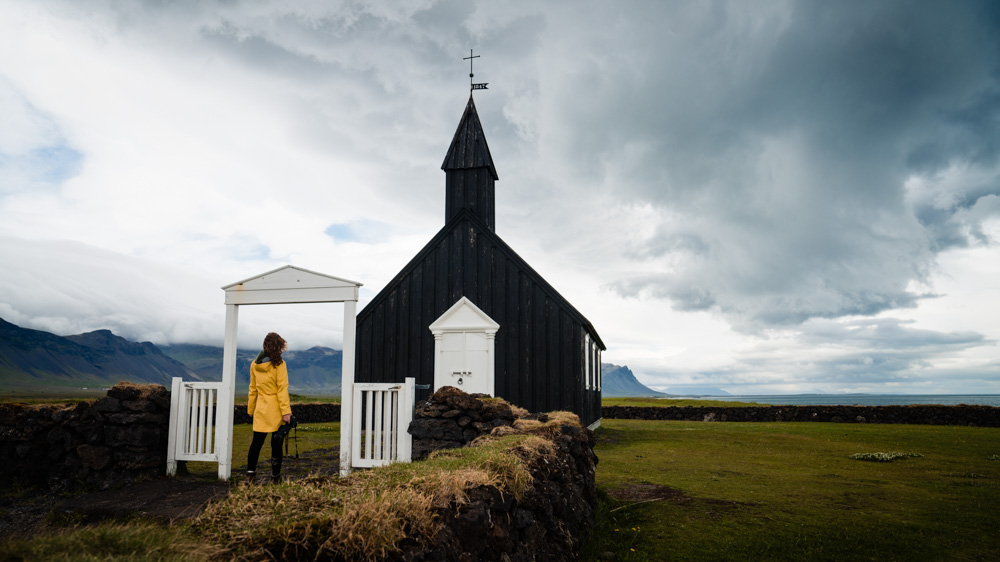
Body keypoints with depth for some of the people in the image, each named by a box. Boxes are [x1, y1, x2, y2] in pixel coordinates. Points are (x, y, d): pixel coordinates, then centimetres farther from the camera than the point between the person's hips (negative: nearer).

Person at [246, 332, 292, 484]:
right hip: (276, 410, -4)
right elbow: (282, 389, -13)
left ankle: (250, 472, 8)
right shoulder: (279, 364, -10)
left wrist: (251, 409, 19)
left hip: (261, 410, 4)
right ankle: (275, 476, 10)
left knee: (257, 441, 11)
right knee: (276, 443, 4)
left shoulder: (254, 364, 6)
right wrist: (286, 411, -12)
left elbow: (252, 388, 12)